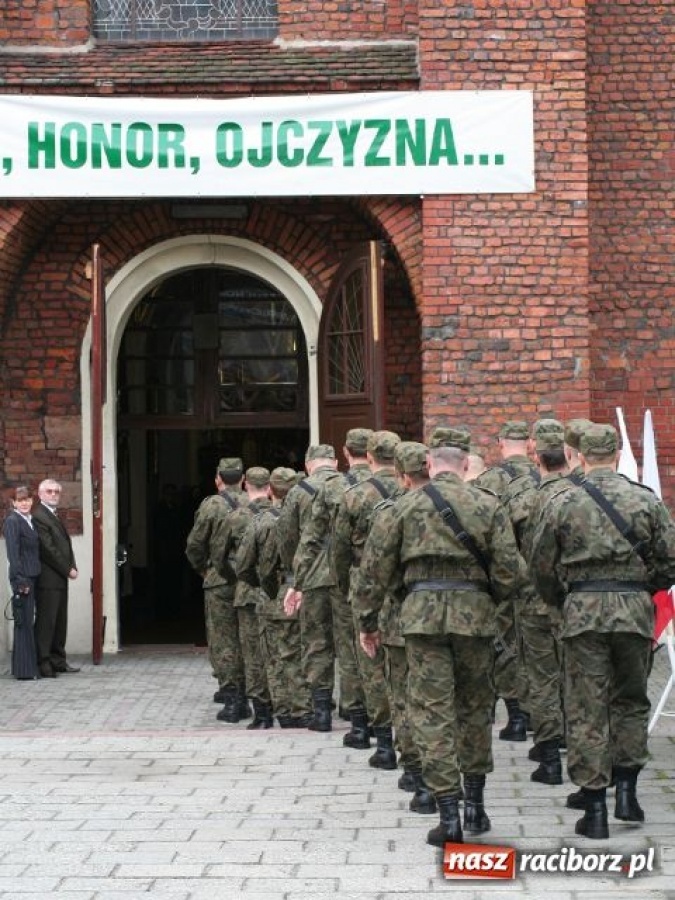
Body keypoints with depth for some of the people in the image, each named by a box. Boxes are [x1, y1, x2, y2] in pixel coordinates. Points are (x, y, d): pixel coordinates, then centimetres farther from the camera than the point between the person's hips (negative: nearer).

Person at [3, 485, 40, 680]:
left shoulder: (30, 521, 15)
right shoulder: (12, 521, -10)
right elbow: (13, 553, -15)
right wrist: (20, 580, -19)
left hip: (31, 577, 8)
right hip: (22, 578, -8)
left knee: (27, 622, 11)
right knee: (24, 622, -5)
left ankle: (27, 667, 17)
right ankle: (24, 670, -2)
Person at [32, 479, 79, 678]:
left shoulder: (55, 516, 20)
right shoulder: (38, 516, -11)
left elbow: (65, 543, 19)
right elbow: (48, 549, -16)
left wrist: (71, 568, 4)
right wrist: (68, 570, -11)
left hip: (60, 578, 9)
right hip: (47, 579, -9)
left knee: (60, 621, 11)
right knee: (45, 621, -7)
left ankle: (58, 661, 16)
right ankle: (42, 663, -5)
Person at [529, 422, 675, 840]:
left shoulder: (563, 503, 0)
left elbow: (542, 566, 3)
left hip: (583, 610, -1)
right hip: (635, 610, 1)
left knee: (587, 710, 4)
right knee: (631, 700, 18)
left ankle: (594, 808, 4)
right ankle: (627, 788, 13)